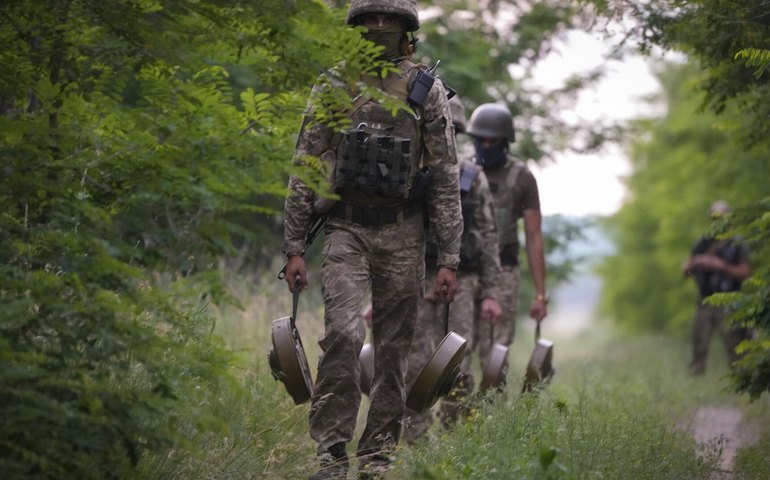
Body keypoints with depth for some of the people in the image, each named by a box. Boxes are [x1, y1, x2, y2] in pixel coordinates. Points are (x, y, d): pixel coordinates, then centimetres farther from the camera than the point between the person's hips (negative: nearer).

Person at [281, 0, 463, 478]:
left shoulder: (427, 91, 2)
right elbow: (303, 172, 5)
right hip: (346, 229, -1)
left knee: (394, 349, 4)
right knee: (343, 334, -18)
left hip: (403, 234, 1)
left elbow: (447, 179, 2)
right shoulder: (331, 88, 3)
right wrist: (294, 248, -1)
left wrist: (450, 259, -2)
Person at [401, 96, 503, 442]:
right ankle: (415, 444, 6)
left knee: (457, 371, -6)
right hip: (414, 286, 1)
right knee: (414, 369, 0)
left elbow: (489, 239, 6)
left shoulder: (473, 179, 6)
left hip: (459, 287, -1)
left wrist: (490, 293, 0)